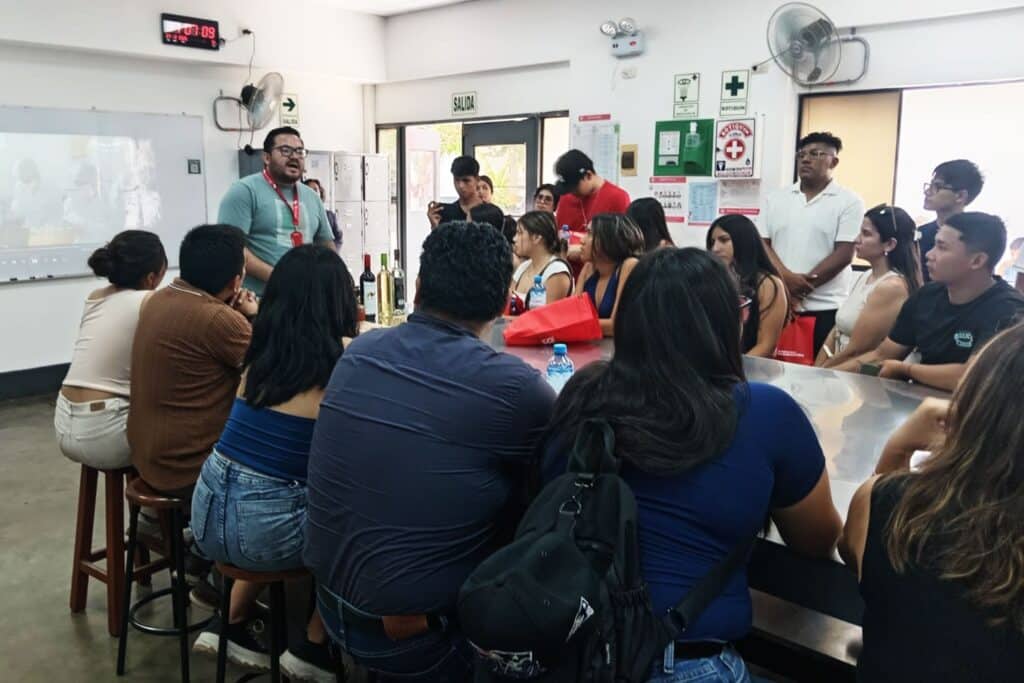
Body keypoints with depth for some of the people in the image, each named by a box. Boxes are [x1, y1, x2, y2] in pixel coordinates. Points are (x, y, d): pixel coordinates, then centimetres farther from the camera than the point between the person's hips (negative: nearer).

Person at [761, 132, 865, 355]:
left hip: (824, 309, -3)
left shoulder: (849, 202, 1)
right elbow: (763, 244, 6)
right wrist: (786, 278, -11)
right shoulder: (776, 199, 12)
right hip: (778, 305, 3)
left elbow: (844, 254, -6)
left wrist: (802, 284, -11)